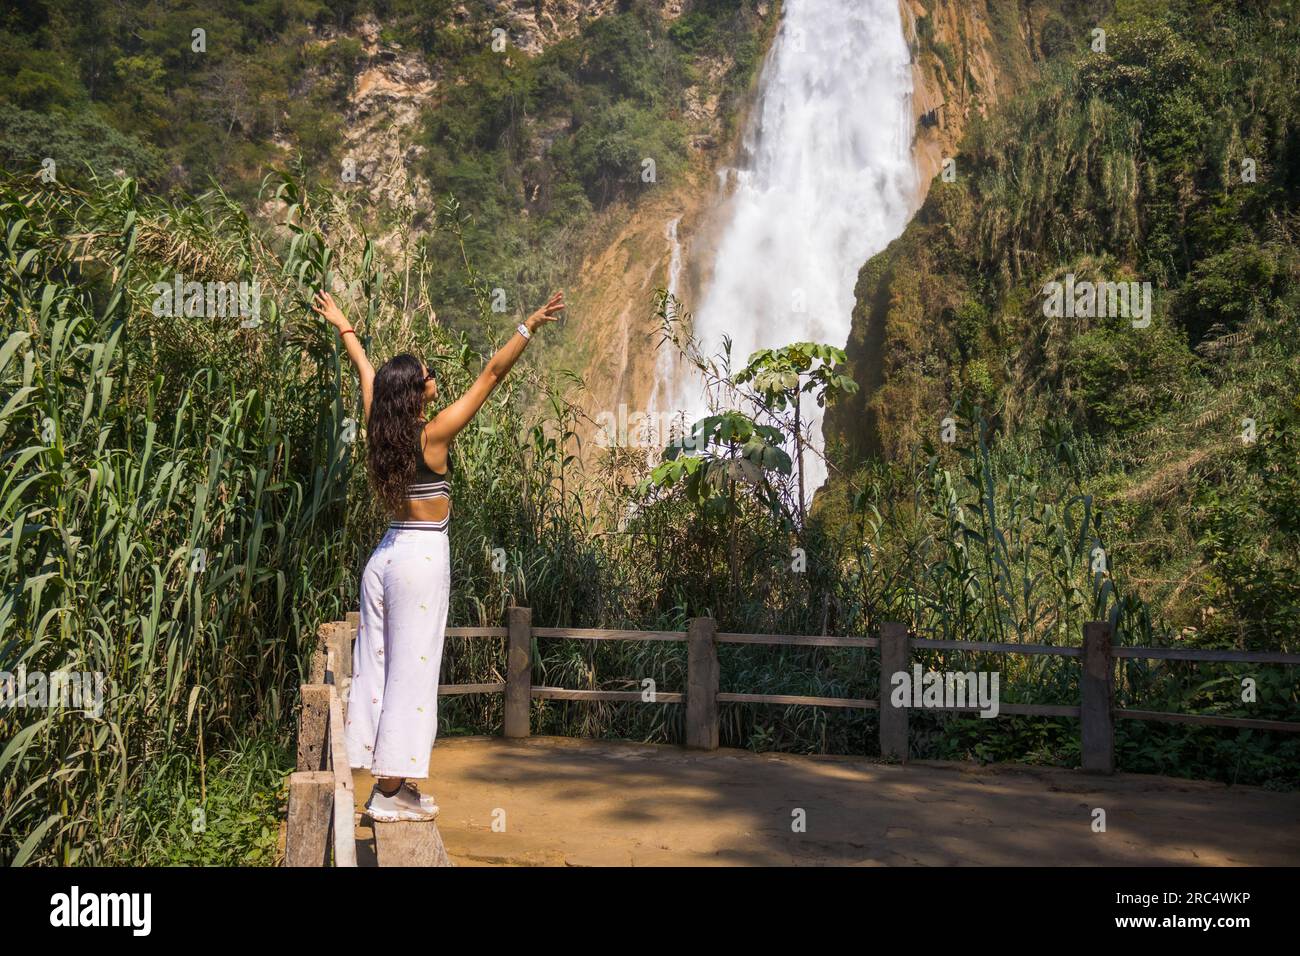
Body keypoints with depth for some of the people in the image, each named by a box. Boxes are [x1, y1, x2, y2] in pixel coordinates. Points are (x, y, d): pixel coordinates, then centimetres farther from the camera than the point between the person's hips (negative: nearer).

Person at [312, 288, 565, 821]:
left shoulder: (380, 429, 3)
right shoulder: (434, 435, -12)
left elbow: (365, 373, 20)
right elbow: (491, 376, -13)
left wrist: (343, 327, 36)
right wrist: (529, 327, -10)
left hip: (386, 554, 7)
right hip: (423, 558, -7)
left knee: (379, 665, 9)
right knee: (410, 672, -2)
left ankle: (391, 781, 18)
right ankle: (392, 791, 3)